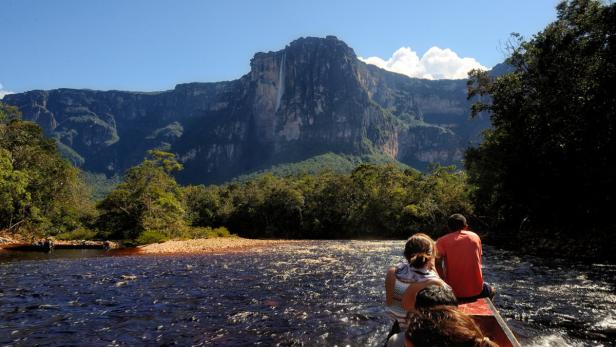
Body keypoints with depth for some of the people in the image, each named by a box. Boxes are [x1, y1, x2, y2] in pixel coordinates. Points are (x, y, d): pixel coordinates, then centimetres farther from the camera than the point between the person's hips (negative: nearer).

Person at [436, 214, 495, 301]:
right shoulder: (475, 236, 5)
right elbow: (478, 262, 13)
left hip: (453, 293, -1)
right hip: (476, 290, 2)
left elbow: (437, 263, -17)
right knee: (490, 290, 36)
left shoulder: (442, 241, -2)